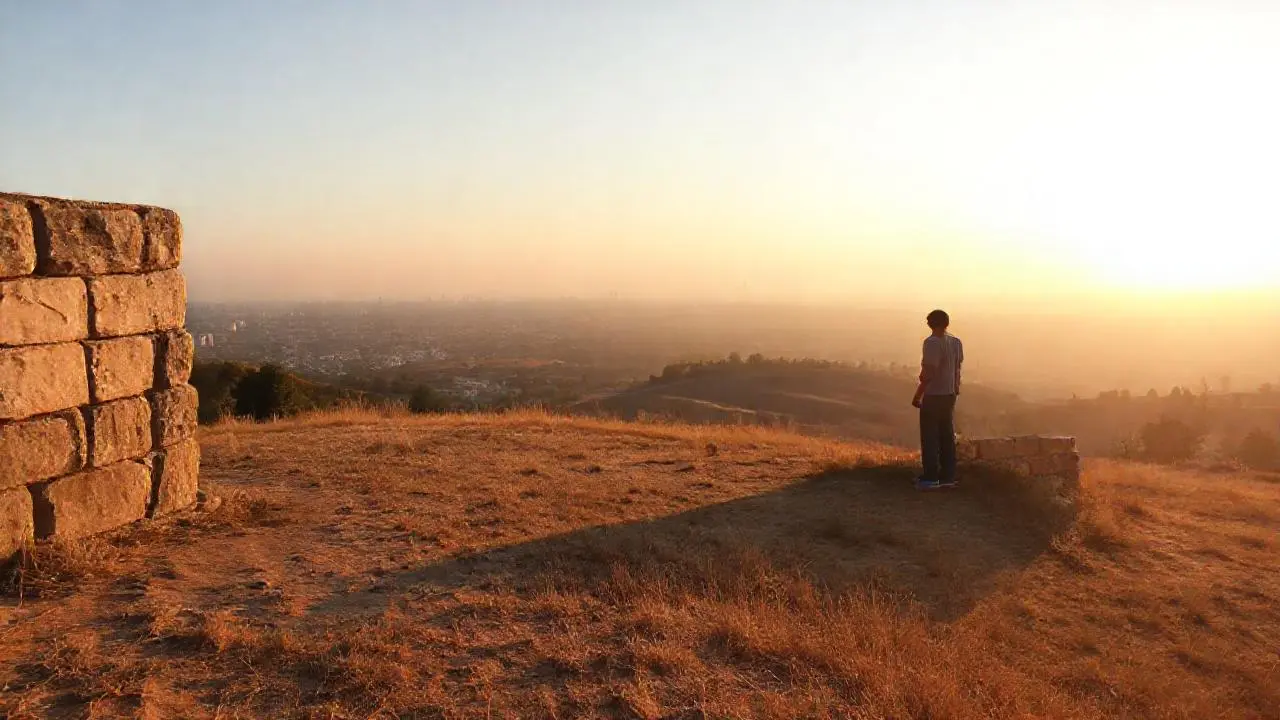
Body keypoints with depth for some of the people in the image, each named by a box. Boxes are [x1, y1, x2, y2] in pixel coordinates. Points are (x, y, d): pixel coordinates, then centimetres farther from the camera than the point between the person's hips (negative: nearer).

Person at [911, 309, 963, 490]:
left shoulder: (932, 342, -17)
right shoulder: (956, 342, 6)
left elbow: (928, 373, -19)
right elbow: (957, 370, 11)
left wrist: (917, 395, -12)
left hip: (933, 396, -7)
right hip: (950, 395, 7)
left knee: (930, 437, 0)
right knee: (947, 436, 12)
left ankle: (931, 477, 2)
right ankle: (948, 476, 16)